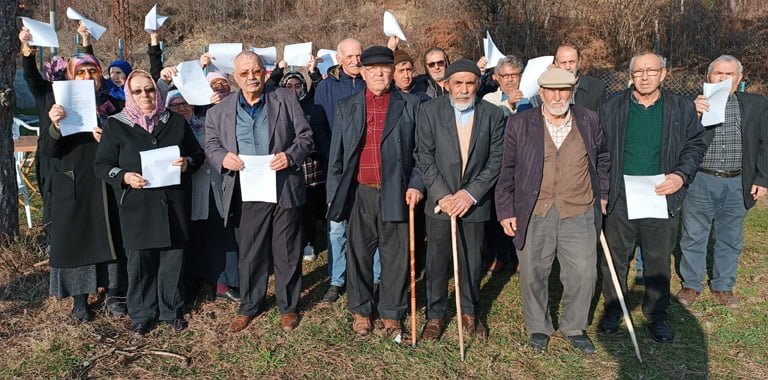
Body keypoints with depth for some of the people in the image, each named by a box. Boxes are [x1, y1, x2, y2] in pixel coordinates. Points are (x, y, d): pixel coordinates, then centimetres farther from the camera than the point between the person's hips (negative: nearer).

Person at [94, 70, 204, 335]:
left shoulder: (176, 121, 9)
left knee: (173, 259, 8)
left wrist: (188, 163, -8)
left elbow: (198, 153, 14)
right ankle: (142, 315, 22)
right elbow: (101, 165, 3)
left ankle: (172, 310, 25)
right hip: (136, 206, -1)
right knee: (140, 262, 4)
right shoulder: (116, 125, 3)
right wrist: (123, 176, -16)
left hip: (173, 203, 2)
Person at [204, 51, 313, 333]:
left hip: (284, 190, -1)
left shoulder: (286, 99, 3)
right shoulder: (220, 111, 8)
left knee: (286, 252, 9)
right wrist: (223, 157, -12)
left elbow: (305, 135, 3)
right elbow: (211, 146, 11)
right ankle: (249, 306, 30)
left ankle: (288, 307, 26)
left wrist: (291, 156, -15)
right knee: (249, 254, 12)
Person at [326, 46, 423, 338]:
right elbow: (337, 155, 9)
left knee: (395, 256, 6)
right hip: (359, 194, 1)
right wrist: (333, 194, 5)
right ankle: (361, 311, 26)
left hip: (396, 193, -1)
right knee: (359, 255, 10)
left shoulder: (410, 105, 5)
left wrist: (416, 184, -7)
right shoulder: (346, 108, 9)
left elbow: (421, 150, 4)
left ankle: (391, 314, 22)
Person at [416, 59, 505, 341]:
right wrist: (441, 194, -13)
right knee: (437, 260, 7)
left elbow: (496, 160, -3)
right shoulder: (429, 111, -3)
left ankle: (469, 312, 31)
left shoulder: (493, 115, -1)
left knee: (472, 261, 11)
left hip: (475, 202, 1)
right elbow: (425, 157, -5)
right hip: (440, 200, -1)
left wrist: (471, 194, -12)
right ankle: (435, 315, 23)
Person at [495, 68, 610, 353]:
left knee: (583, 274, 4)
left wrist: (602, 195, 15)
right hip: (534, 215, -1)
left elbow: (603, 159, 19)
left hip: (580, 214, 2)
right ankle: (538, 328, 30)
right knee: (533, 275, 9)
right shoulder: (519, 124, -2)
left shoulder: (589, 121, 5)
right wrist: (506, 210, -2)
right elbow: (506, 171, 1)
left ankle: (575, 328, 28)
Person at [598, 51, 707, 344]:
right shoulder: (611, 108, 1)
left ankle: (656, 315, 28)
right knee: (616, 257, 11)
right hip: (620, 199, 0)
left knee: (659, 261, 12)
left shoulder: (682, 108, 2)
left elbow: (695, 145, 7)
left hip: (662, 198, 0)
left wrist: (682, 175, -10)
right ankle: (612, 309, 28)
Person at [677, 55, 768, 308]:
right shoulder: (694, 104, -6)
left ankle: (723, 286, 31)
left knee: (730, 240, 15)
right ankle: (691, 285, 25)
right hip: (700, 182, -2)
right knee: (694, 237, 9)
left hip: (737, 185, 3)